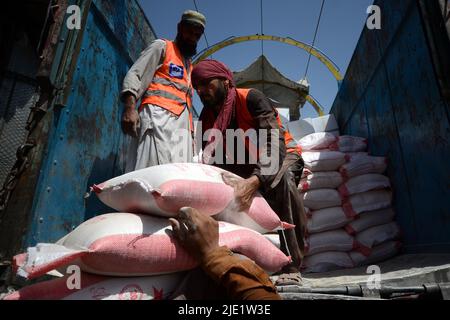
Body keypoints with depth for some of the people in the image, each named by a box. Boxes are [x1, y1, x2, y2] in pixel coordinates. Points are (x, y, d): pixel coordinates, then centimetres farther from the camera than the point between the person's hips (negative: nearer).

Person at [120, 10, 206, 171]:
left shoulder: (190, 67, 35)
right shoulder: (162, 46, 17)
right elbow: (135, 74, 2)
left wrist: (191, 134, 18)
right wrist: (130, 106, -16)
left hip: (182, 127, 6)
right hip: (159, 117, -6)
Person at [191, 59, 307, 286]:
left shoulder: (251, 98, -23)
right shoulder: (206, 117, -4)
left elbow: (275, 144, -34)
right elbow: (209, 162, -10)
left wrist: (253, 181, -52)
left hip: (281, 155, -6)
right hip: (247, 164, 6)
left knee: (281, 179, -39)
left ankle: (292, 266, -31)